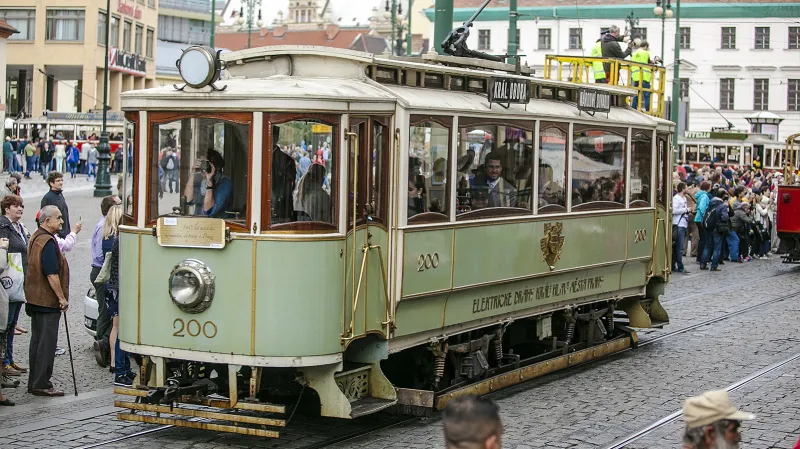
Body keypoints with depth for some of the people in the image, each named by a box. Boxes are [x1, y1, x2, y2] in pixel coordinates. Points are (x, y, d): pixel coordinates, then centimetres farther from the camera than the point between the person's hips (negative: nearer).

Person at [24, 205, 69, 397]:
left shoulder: (35, 237, 13)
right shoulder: (48, 241, -19)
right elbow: (52, 275, -23)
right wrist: (62, 297, -17)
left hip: (35, 298, 10)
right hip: (48, 300, -10)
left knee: (37, 340, 14)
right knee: (47, 342, -5)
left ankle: (34, 382, 20)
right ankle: (41, 384, -4)